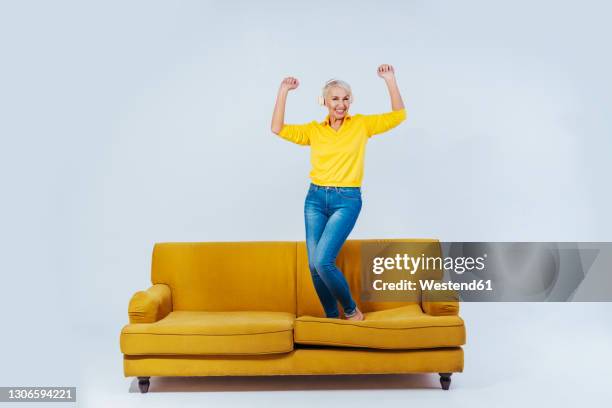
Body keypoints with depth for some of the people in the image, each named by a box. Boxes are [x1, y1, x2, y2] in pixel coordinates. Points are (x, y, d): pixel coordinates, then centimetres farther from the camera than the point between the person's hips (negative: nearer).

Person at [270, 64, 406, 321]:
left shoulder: (361, 124, 4)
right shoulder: (313, 130, 7)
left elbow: (398, 115, -1)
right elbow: (278, 129, -1)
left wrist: (390, 80, -7)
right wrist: (283, 91, -4)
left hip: (347, 201, -3)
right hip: (315, 199, 4)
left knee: (323, 261, -16)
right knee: (314, 265, 2)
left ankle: (351, 310, 8)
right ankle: (331, 315, 23)